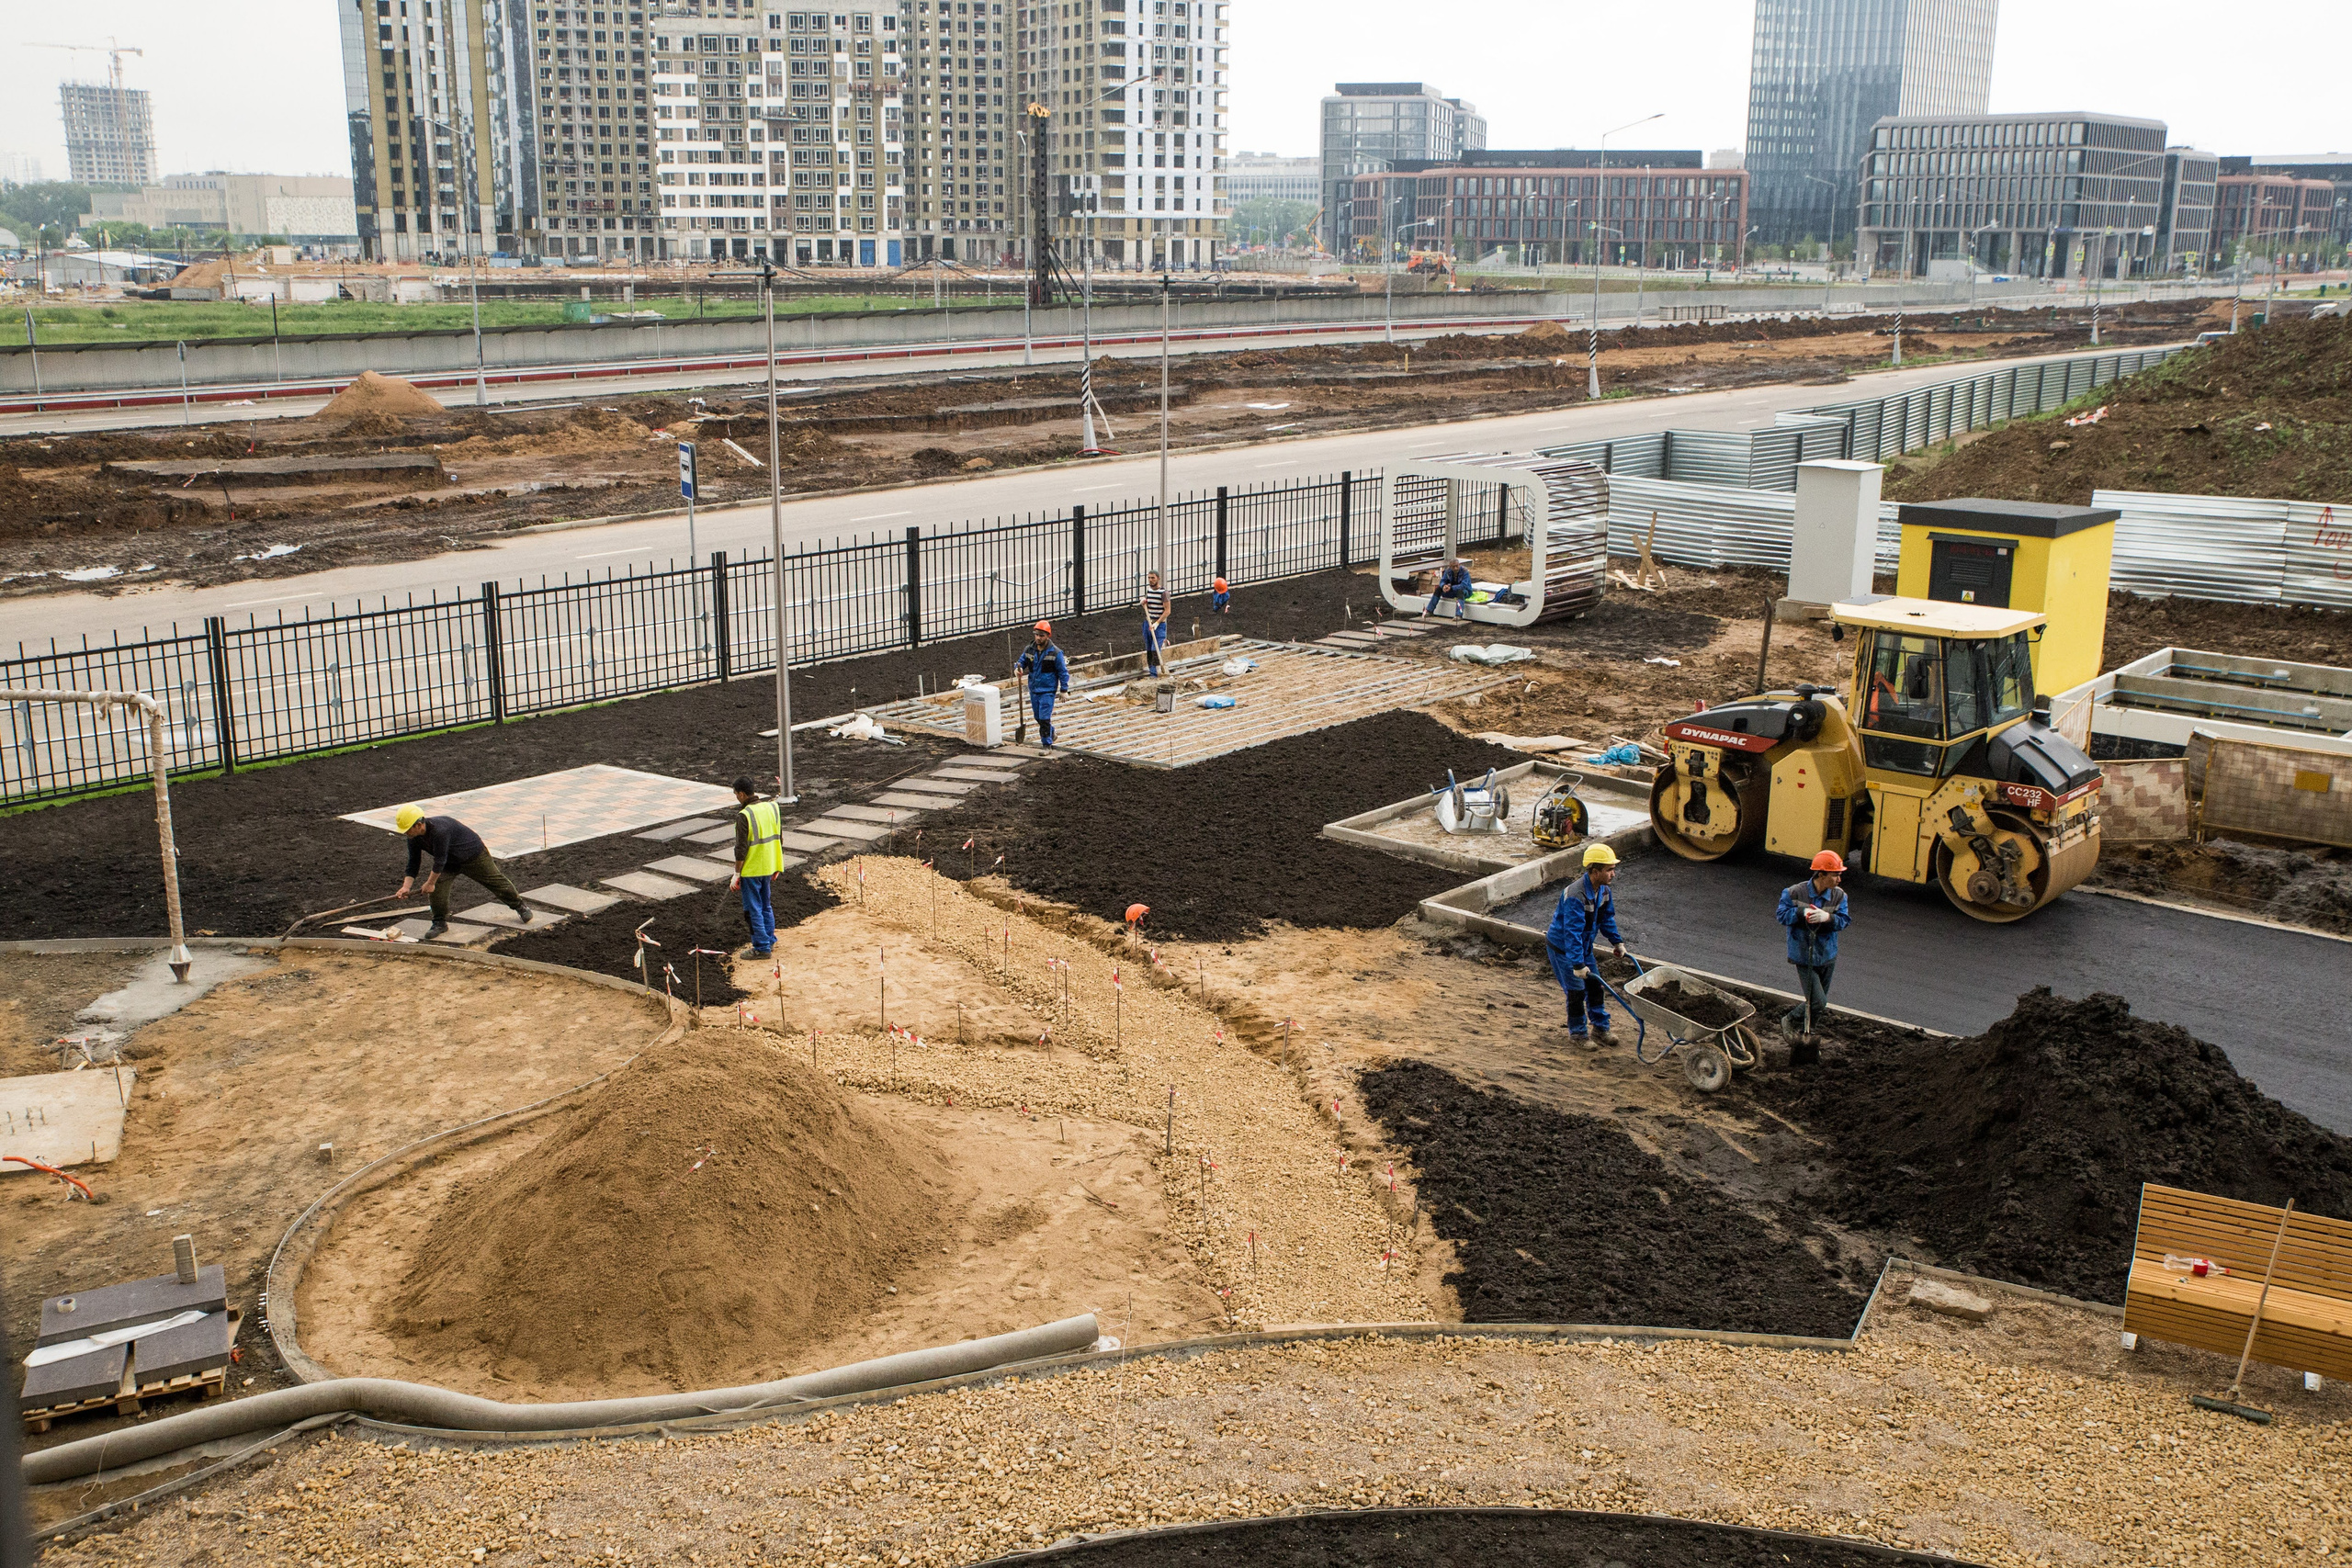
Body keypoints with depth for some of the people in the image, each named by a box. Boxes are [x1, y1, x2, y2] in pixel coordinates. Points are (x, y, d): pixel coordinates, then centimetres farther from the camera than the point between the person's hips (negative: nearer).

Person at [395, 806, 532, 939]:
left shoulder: (440, 831, -42)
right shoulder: (414, 838, -14)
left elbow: (440, 861, -35)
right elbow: (413, 863, -7)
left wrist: (430, 883, -26)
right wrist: (406, 887, -17)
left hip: (473, 854, -7)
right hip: (450, 862, 7)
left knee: (496, 881, 7)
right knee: (436, 888, -12)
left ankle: (519, 907, 27)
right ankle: (440, 923, 0)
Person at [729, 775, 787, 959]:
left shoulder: (744, 815, -20)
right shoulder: (772, 808, 1)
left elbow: (741, 849, -19)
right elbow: (779, 839, 9)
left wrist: (737, 874, -9)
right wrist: (776, 866, 19)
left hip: (751, 870, -7)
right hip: (768, 868, 7)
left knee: (753, 910, 4)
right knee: (766, 906, 20)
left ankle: (762, 948, 9)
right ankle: (770, 942, 29)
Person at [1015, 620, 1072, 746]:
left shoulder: (1055, 653, -11)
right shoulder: (1029, 650, 1)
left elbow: (1063, 672, -5)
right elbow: (1022, 662, 12)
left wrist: (1063, 690, -7)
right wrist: (1017, 669, -12)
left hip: (1048, 690, -6)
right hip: (1033, 689, 6)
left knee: (1044, 718, -10)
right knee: (1038, 716, 18)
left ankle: (1047, 745, 1)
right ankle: (1051, 733, 42)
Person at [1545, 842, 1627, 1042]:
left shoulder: (1603, 890, -6)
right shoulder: (1575, 896, -35)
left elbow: (1607, 918, 13)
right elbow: (1572, 932, -36)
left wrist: (1617, 941, 13)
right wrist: (1578, 963, -37)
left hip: (1583, 945, 8)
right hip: (1562, 948, -8)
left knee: (1595, 986, 12)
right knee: (1576, 991, -4)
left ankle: (1601, 1027, 26)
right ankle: (1576, 1032, 12)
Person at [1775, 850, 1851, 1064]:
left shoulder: (1838, 896, -5)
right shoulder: (1794, 893, -15)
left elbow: (1845, 920, -6)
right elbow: (1782, 914, -8)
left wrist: (1828, 917, -26)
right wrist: (1802, 913, -25)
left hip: (1828, 957, 5)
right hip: (1804, 956, -5)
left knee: (1818, 1002, 14)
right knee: (1818, 1002, -13)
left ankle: (1804, 1046, 31)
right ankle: (1789, 1020, 17)